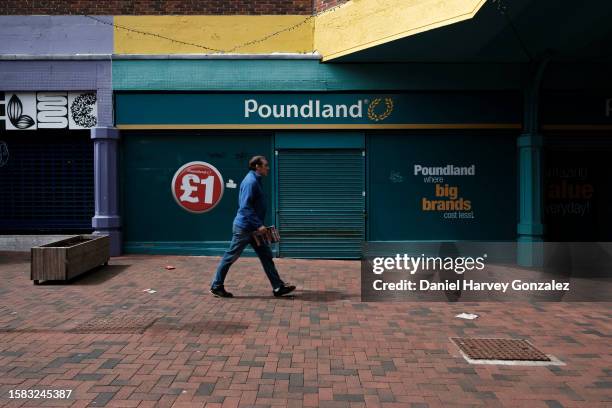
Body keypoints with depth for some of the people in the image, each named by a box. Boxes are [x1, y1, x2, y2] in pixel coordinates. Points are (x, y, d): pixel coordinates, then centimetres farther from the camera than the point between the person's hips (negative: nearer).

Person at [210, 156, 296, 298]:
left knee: (266, 256, 7)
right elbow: (245, 207, -25)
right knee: (230, 257, 2)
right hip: (244, 227, -10)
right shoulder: (250, 181, -18)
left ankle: (278, 287, 10)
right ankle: (216, 287, 15)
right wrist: (258, 225, -25)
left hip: (253, 229, 10)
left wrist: (259, 225, 19)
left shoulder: (256, 180, 13)